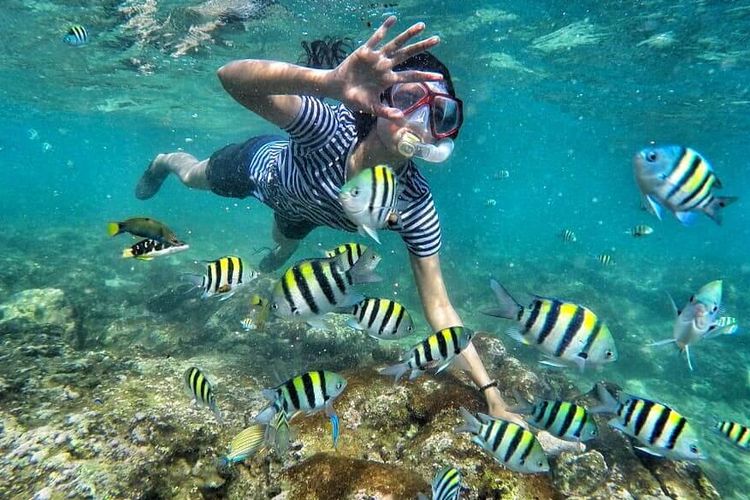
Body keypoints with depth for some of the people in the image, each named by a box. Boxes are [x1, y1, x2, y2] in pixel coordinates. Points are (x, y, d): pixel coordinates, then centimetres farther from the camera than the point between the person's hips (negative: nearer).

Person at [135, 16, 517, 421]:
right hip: (264, 163, -2)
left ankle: (272, 258, 78)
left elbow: (439, 306, -34)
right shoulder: (332, 128, -46)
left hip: (303, 207, 3)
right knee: (195, 176, 30)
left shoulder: (414, 206, -38)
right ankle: (164, 161, 69)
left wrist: (493, 396, -37)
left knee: (285, 245, 37)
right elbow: (232, 76, -59)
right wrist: (329, 81, -76)